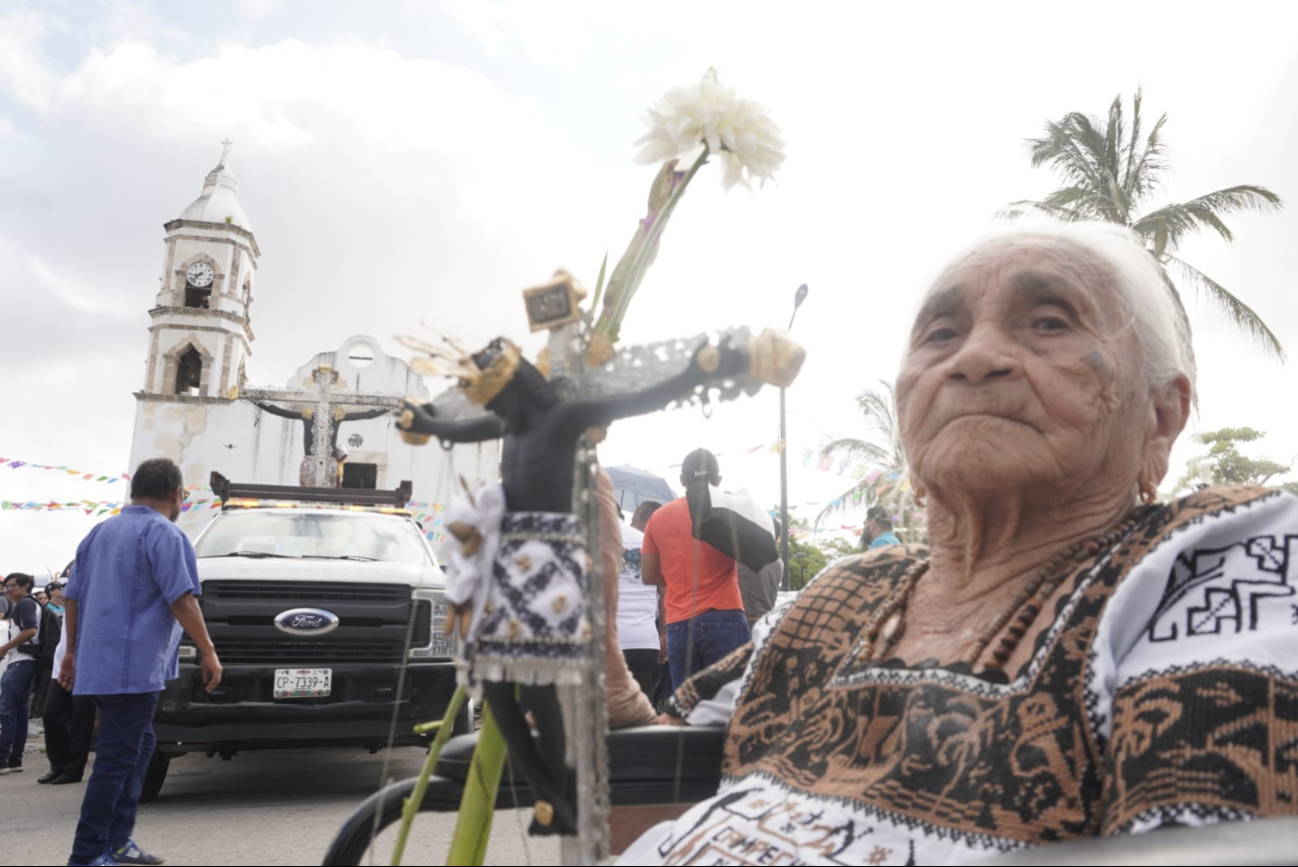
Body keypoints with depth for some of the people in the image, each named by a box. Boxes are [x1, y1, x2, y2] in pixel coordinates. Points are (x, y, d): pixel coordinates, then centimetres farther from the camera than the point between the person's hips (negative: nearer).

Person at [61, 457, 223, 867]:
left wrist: (72, 651, 25)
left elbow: (73, 596, 19)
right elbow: (181, 599, -16)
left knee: (137, 745, 18)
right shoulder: (163, 533, -10)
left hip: (98, 663, 9)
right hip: (133, 666, -9)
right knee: (118, 757, -4)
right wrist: (207, 651, -11)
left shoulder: (100, 532, 16)